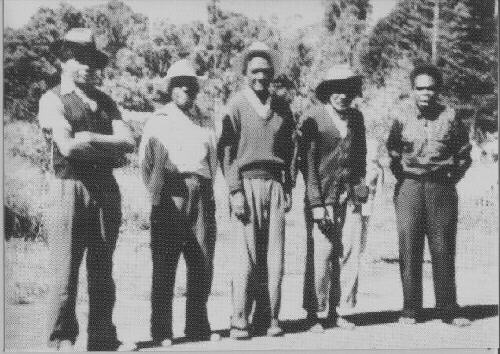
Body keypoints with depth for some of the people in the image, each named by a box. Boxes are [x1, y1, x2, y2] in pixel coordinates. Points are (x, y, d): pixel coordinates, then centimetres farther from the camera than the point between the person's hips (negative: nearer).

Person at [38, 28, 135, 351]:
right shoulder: (52, 100, 3)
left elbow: (128, 142, 4)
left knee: (103, 272, 8)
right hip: (71, 188, -5)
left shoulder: (104, 102, 18)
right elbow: (68, 146, -12)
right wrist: (110, 149, -4)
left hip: (107, 190, 5)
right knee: (66, 272, -4)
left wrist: (90, 139, -8)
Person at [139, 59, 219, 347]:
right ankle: (162, 332, -1)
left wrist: (206, 191, 12)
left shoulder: (206, 123, 21)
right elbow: (146, 161, 5)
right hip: (170, 195, -4)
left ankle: (198, 327, 12)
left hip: (202, 194, 4)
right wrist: (157, 195, -2)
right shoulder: (159, 121, 9)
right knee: (165, 265, -5)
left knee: (203, 263, 2)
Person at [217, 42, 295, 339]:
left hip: (275, 184, 4)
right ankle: (240, 321, -2)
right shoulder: (237, 105, 0)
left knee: (274, 255, 2)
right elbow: (227, 151, -3)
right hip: (247, 183, -4)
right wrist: (235, 191, -11)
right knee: (245, 256, -7)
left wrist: (288, 189, 10)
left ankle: (269, 317, 8)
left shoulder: (281, 108, 14)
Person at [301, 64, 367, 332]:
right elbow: (308, 163, -6)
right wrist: (316, 204, -12)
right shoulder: (313, 118, -4)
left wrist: (359, 190, 8)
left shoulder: (356, 117, 13)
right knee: (320, 255, -6)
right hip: (322, 197, -4)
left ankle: (336, 310, 12)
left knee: (347, 254, 1)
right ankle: (313, 313, 6)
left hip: (349, 198, 5)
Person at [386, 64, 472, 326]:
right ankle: (410, 310, 8)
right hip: (409, 187, 0)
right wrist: (401, 174, 9)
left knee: (443, 248, 1)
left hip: (441, 188, 0)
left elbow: (463, 152, 12)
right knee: (409, 248, 1)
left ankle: (448, 310, 9)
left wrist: (453, 176, 6)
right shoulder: (402, 115, 0)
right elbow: (392, 149, 14)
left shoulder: (448, 116, 0)